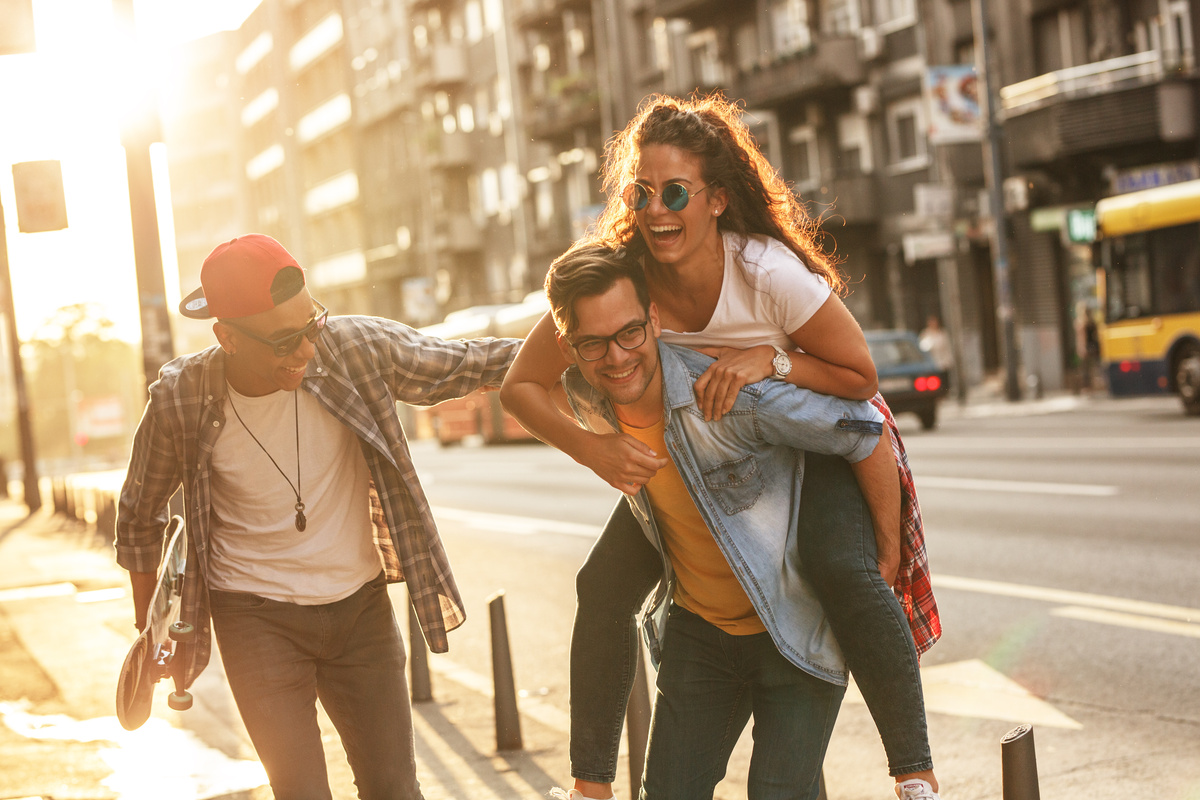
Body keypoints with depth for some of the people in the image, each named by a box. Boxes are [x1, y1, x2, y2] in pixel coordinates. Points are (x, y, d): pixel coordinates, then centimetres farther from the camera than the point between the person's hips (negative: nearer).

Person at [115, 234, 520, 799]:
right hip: (257, 619, -2)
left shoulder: (355, 347, -16)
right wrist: (150, 635, 11)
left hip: (360, 606, 2)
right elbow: (140, 518, 2)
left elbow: (465, 365, -1)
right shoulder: (182, 401, -15)